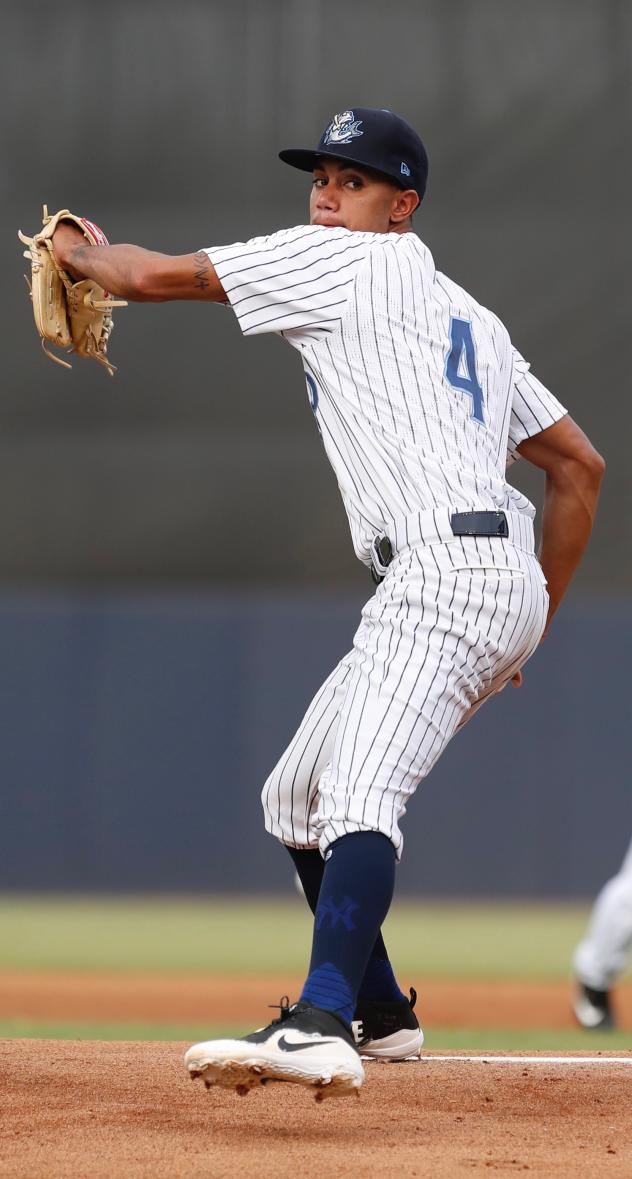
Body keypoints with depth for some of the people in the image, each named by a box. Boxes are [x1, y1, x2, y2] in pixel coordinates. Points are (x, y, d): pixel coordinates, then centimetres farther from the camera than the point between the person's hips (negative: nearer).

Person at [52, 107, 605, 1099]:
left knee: (359, 793, -28)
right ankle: (380, 1014, 29)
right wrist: (534, 627, 25)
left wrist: (82, 254, 26)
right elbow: (580, 466, 26)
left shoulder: (351, 262, 2)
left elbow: (161, 277, 4)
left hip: (447, 566, -10)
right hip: (504, 592, 10)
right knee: (296, 797, 21)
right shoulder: (471, 318, 26)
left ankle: (320, 1027, -48)